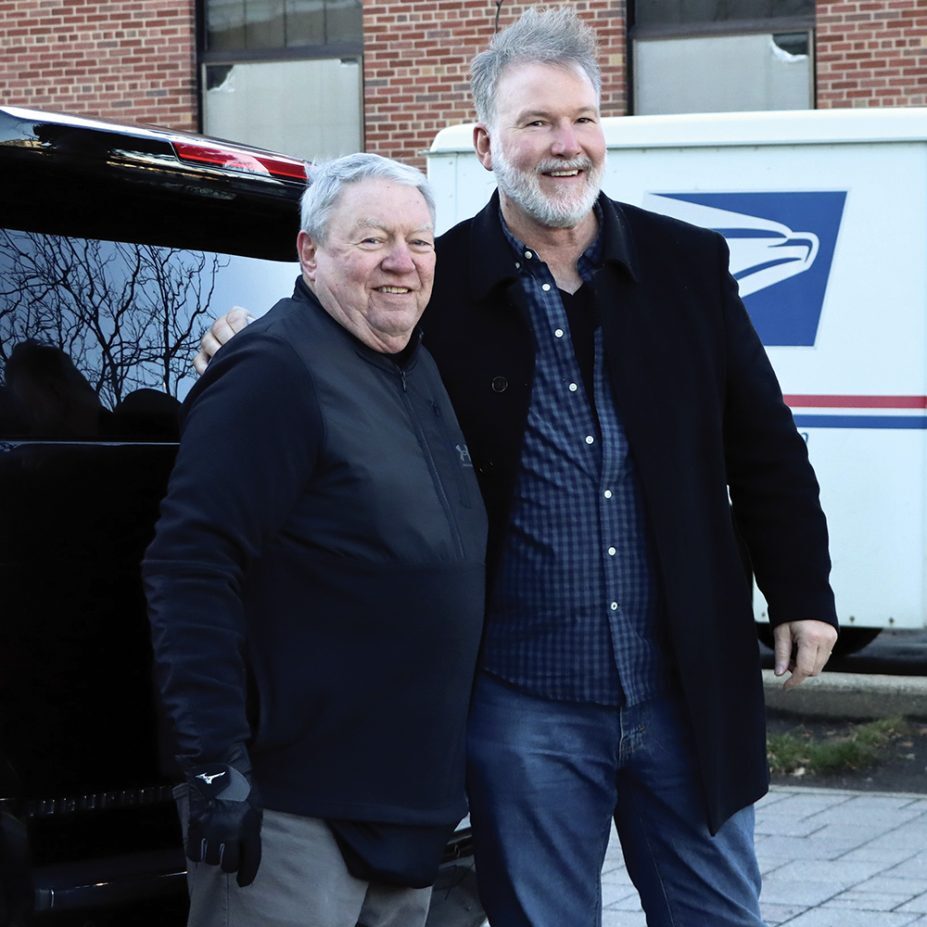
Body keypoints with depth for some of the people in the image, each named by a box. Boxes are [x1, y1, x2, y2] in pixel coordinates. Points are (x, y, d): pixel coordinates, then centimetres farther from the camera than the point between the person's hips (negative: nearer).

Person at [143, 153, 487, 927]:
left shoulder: (419, 371, 13)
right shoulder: (276, 372, -15)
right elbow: (189, 567, -22)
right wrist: (215, 760, -26)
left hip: (415, 800, 9)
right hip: (297, 806, -9)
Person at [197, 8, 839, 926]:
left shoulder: (689, 264, 4)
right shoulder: (437, 285, -4)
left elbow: (763, 445, 10)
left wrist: (802, 595, 6)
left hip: (690, 693, 2)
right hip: (527, 706, -2)